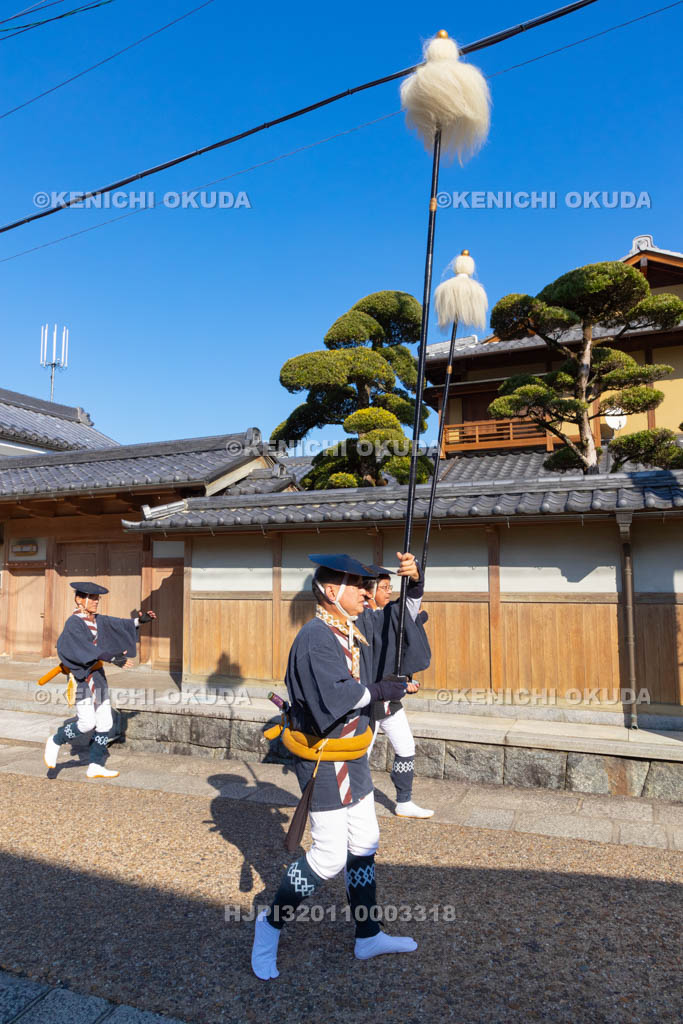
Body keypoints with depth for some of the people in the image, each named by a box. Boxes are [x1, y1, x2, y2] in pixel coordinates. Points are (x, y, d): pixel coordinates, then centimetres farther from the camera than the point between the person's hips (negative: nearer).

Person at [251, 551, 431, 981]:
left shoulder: (360, 627, 3)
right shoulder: (315, 638, -23)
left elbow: (403, 620, 11)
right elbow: (333, 698, -33)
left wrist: (414, 581, -7)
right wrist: (378, 691, -20)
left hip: (354, 756, 9)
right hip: (324, 760, -8)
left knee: (364, 847, 17)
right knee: (330, 856, -1)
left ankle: (369, 935, 34)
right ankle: (272, 922, 22)